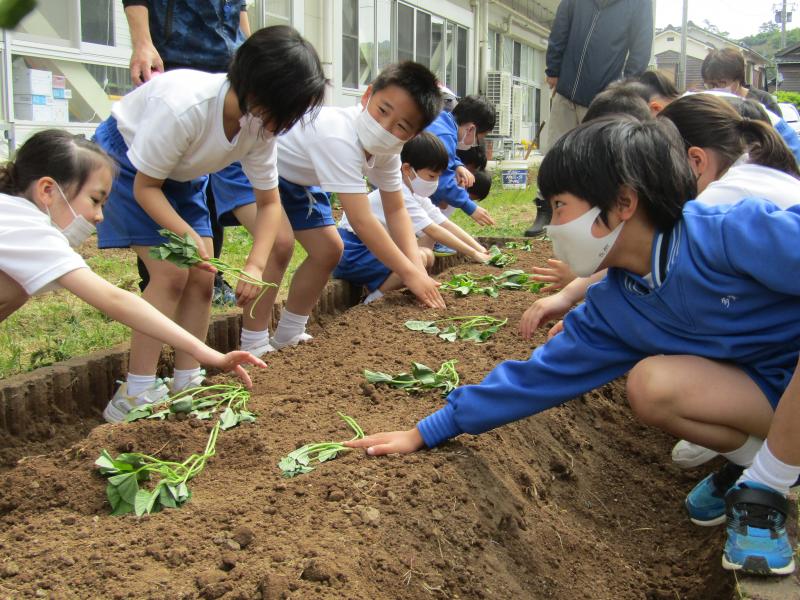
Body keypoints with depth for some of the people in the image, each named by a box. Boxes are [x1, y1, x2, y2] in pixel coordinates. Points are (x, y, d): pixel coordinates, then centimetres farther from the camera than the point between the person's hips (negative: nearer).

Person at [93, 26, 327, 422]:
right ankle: (132, 398, -9)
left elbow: (269, 202, -9)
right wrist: (188, 235, -39)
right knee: (171, 273, -17)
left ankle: (187, 386, 8)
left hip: (181, 176, 7)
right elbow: (146, 186, -25)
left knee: (202, 278, -3)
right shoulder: (182, 107, -38)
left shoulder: (262, 125, -18)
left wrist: (255, 266, -23)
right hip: (125, 162, -7)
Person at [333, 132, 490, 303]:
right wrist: (472, 253, -22)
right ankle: (374, 298, -10)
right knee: (418, 258, -24)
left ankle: (372, 287, 2)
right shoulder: (398, 195, -22)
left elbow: (446, 224, 4)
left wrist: (479, 248, -4)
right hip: (352, 252, -10)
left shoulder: (417, 195, 7)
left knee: (428, 256, 3)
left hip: (372, 247, 10)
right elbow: (433, 231, -24)